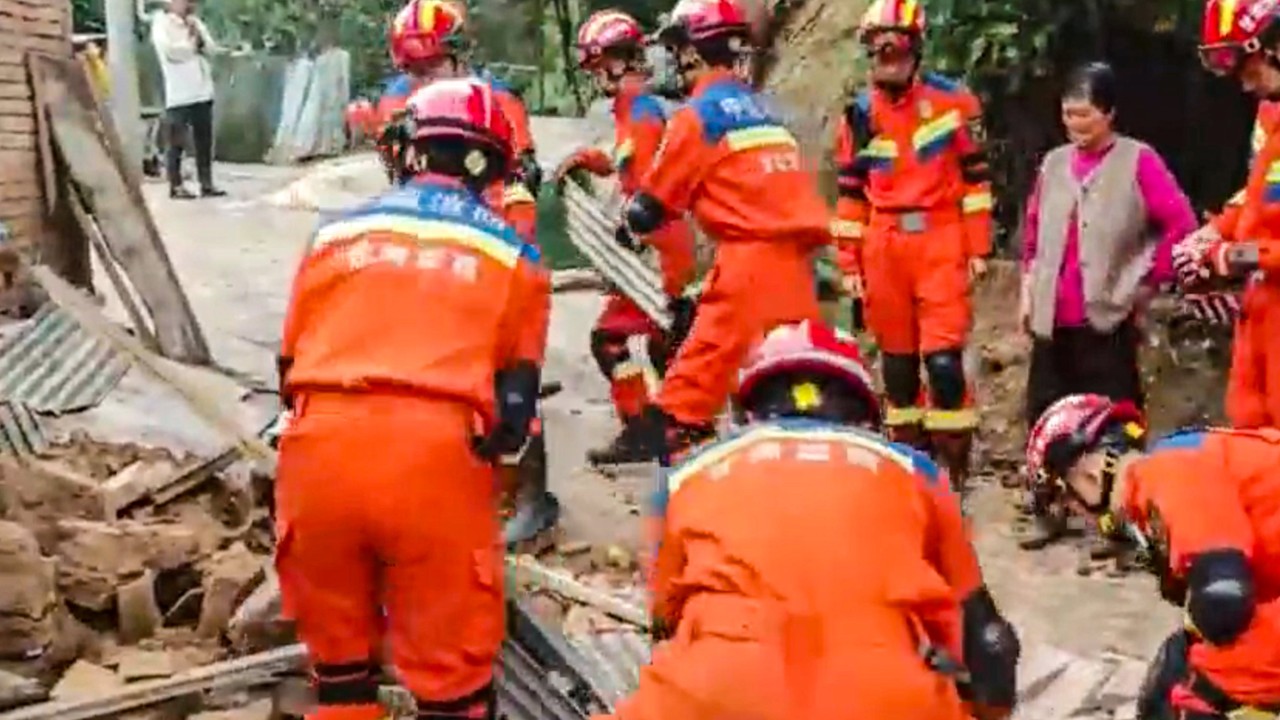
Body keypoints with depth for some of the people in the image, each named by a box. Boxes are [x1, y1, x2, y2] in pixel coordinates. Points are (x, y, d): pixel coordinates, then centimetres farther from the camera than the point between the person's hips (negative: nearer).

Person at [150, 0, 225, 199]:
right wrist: (192, 44, -3)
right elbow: (169, 50, -17)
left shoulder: (195, 22, 17)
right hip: (179, 95, -6)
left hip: (202, 92, 6)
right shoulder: (161, 22, -3)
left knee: (205, 141, 8)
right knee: (177, 143, -1)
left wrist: (199, 38, -8)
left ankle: (206, 184, 13)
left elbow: (211, 48, 11)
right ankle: (176, 186, 4)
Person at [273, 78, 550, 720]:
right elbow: (516, 395, 16)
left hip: (320, 449, 3)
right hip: (437, 458, -2)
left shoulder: (339, 230, 20)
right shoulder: (515, 253, 15)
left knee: (337, 655, 22)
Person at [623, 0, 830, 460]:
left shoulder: (698, 113, -2)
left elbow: (653, 204, 3)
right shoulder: (759, 107, 20)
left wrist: (631, 223, 25)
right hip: (794, 259, 8)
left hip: (751, 261, -8)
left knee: (694, 383, -7)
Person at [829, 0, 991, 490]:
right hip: (883, 246, 4)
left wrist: (978, 247, -2)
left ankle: (953, 465, 0)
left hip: (940, 241, -3)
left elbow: (975, 177, 1)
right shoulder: (859, 115, 7)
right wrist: (849, 262, 7)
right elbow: (850, 194, 10)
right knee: (897, 357, 10)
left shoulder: (953, 101, -1)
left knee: (943, 357, -10)